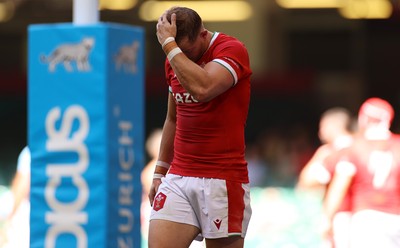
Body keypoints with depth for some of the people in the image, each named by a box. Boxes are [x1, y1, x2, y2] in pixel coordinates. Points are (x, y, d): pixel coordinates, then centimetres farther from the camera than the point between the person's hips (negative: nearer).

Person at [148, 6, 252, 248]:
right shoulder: (174, 61, 11)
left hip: (222, 181, -5)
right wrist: (160, 172, 21)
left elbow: (202, 89, -30)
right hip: (177, 179, 6)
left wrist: (170, 44, -22)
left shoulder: (232, 49, -10)